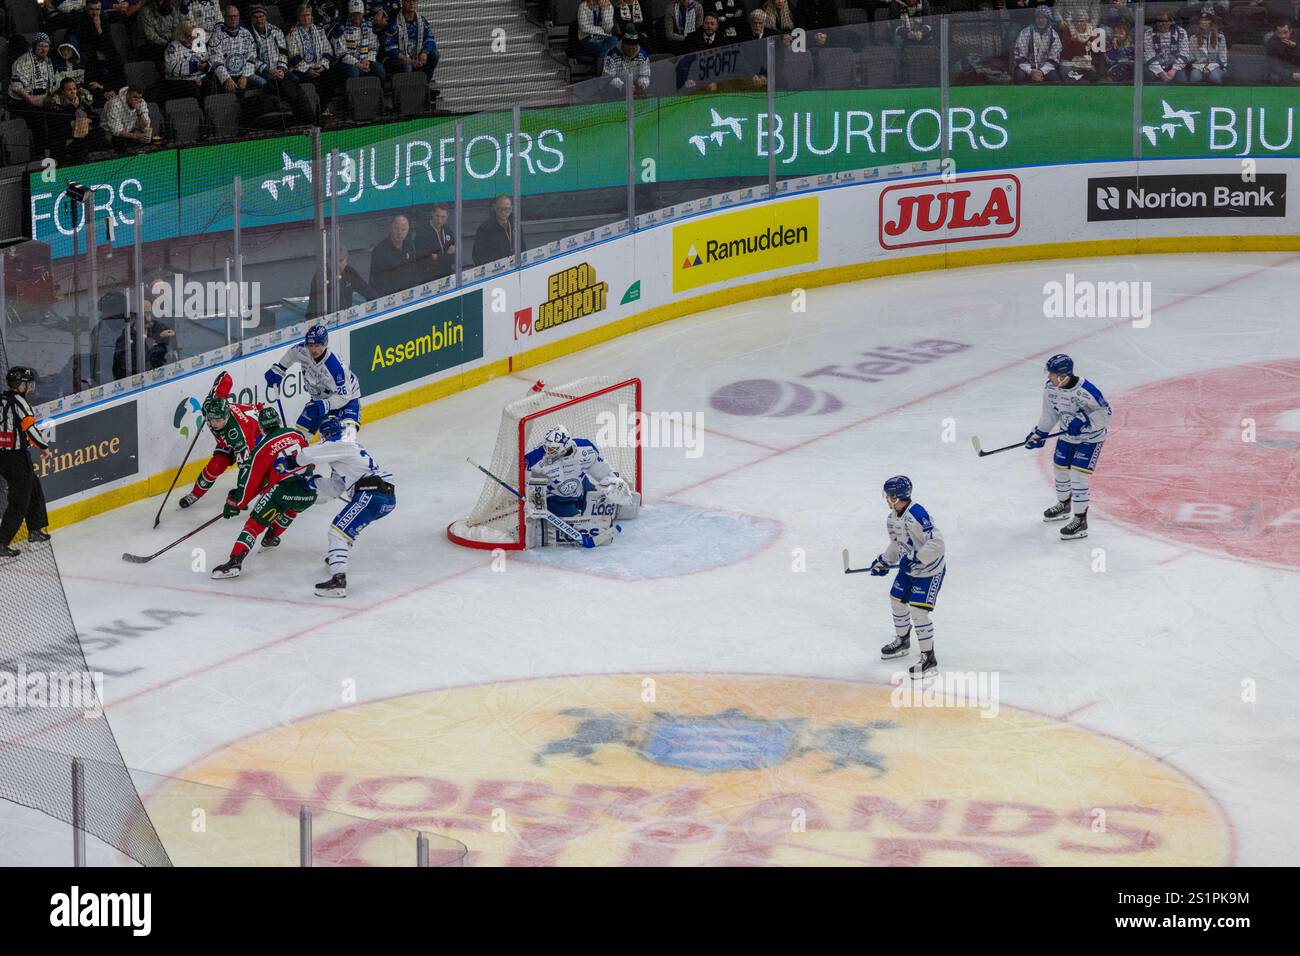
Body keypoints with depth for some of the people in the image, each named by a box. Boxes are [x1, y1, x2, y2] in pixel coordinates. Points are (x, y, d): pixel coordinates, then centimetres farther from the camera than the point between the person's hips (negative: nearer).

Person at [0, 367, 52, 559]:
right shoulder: (18, 401, -16)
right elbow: (29, 427, -20)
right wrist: (43, 447, -8)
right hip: (17, 457, -9)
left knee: (34, 490, 25)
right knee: (19, 501, -4)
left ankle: (35, 530, 37)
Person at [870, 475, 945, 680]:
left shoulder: (917, 515, -30)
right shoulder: (893, 517, 2)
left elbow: (936, 543, -34)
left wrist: (915, 559, -36)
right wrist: (884, 561, 11)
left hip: (930, 571, -10)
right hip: (909, 570, 10)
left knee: (918, 612, -14)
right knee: (897, 601, 20)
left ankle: (929, 659, -4)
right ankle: (902, 642, 44)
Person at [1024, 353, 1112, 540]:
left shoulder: (1085, 391, -33)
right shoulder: (1050, 388, -10)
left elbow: (1105, 412, -24)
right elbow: (1050, 412, 7)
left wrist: (1084, 421, -35)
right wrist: (1039, 433, 7)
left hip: (1090, 438, -7)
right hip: (1068, 436, 7)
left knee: (1078, 476, -12)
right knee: (1059, 469, 18)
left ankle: (1081, 521, -2)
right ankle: (1064, 505, 46)